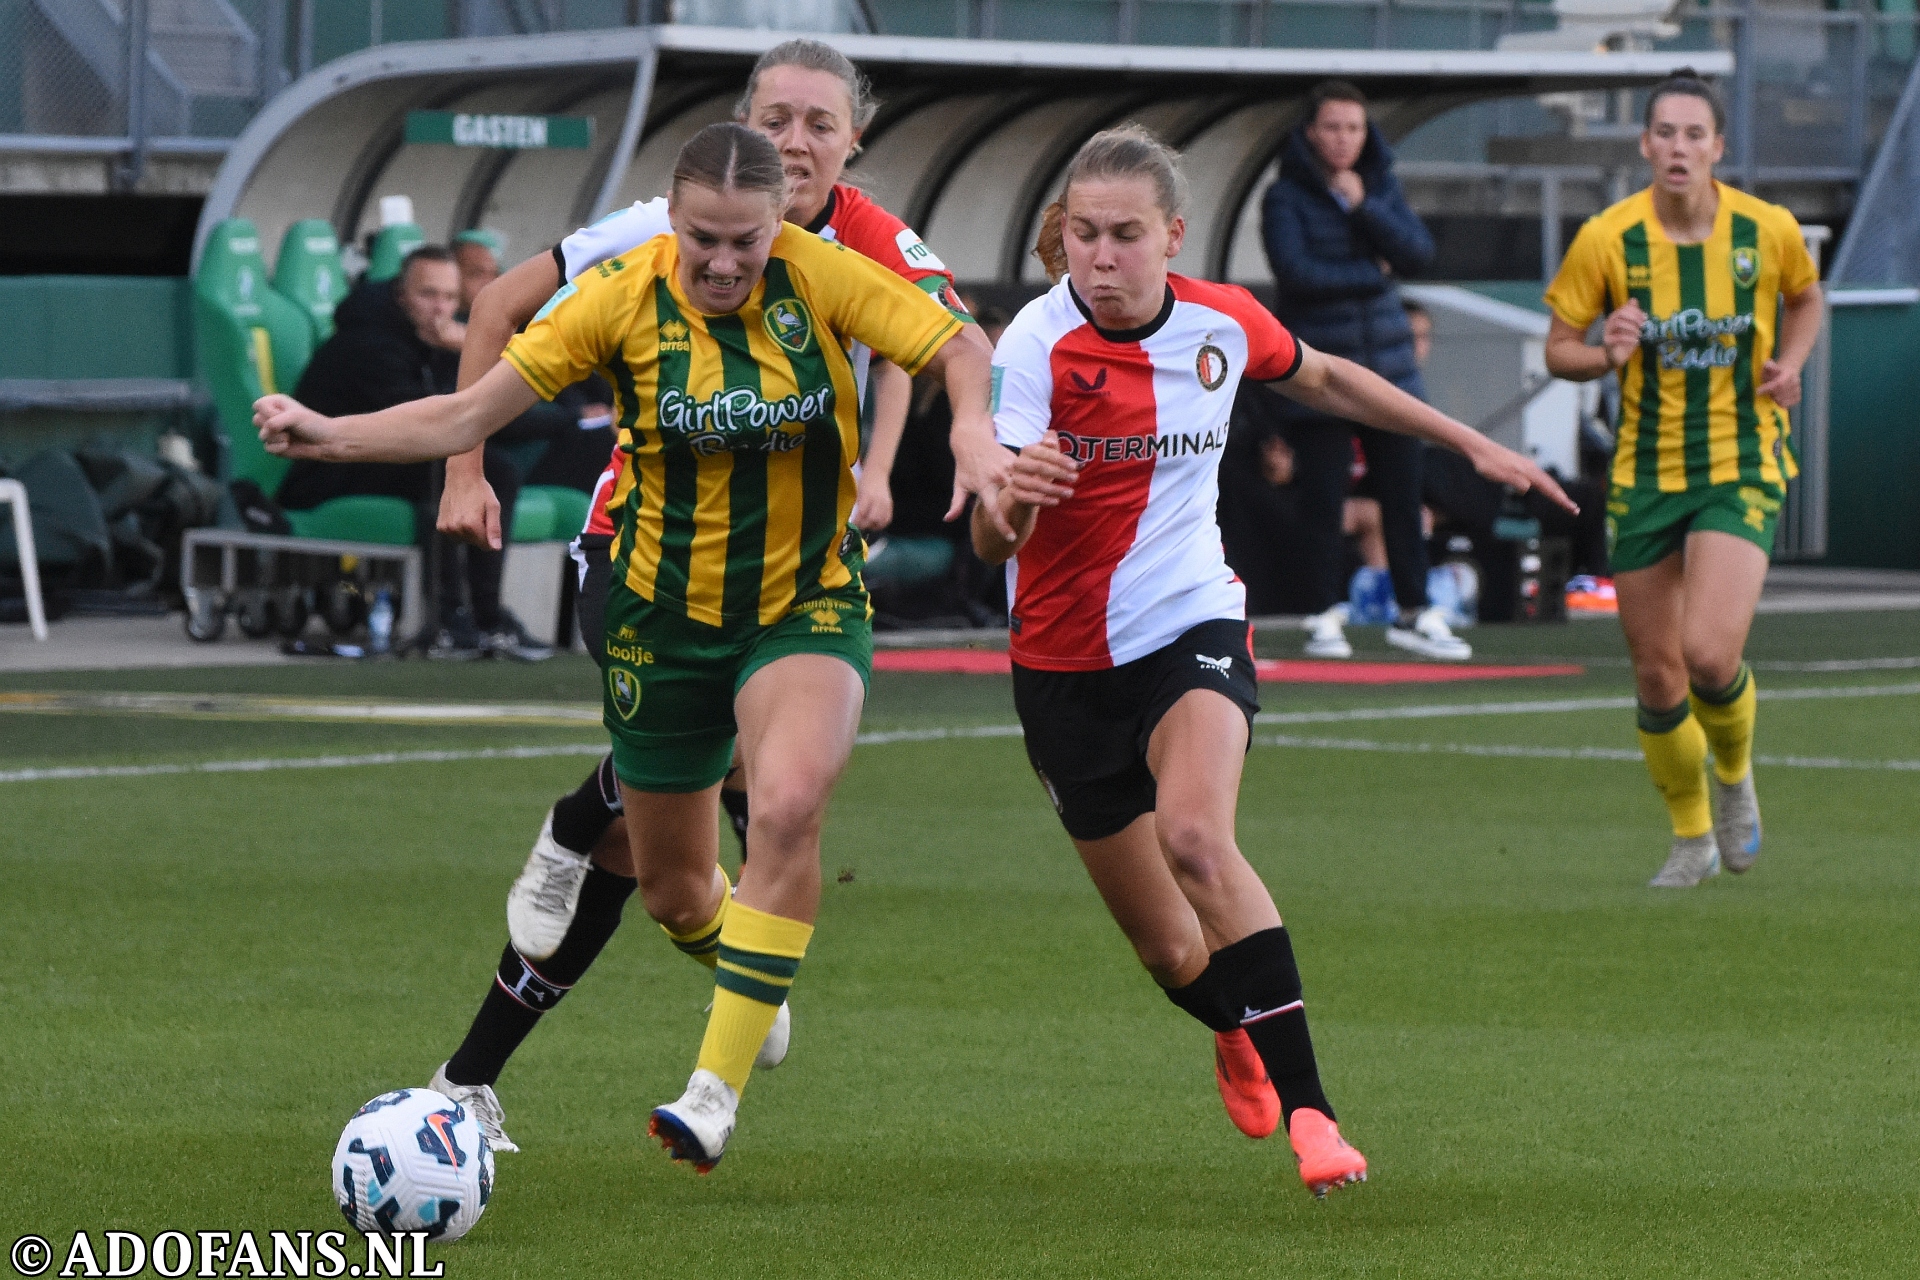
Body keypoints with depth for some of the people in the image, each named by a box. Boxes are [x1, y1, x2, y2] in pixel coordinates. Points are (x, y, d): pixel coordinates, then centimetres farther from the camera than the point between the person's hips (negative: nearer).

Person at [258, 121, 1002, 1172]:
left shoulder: (822, 275, -14)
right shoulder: (624, 296, -14)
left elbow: (960, 352, -9)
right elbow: (467, 416, -13)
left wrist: (975, 430, -31)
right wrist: (327, 435, -25)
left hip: (809, 606, -2)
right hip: (667, 613, 2)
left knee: (788, 805, -31)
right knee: (671, 888, 12)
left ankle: (717, 1087, -24)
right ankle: (746, 970, 51)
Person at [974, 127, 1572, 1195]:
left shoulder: (1223, 324, -6)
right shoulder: (1037, 345, -17)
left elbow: (1325, 381, 18)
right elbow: (991, 543, -23)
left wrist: (1473, 444, 21)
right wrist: (1009, 497, -47)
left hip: (1192, 626, 0)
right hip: (1066, 658, 0)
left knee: (1193, 834, -31)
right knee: (1170, 949, 7)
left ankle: (1306, 1106, -30)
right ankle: (1236, 1035, 45)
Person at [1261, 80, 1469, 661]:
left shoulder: (1380, 185, 9)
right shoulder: (1286, 197, -5)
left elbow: (1418, 252, -2)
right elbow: (1297, 271, -17)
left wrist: (1362, 205, -12)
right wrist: (1372, 272, -8)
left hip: (1386, 365, 4)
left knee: (1403, 494, 5)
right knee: (1323, 503, -2)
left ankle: (1414, 612, 15)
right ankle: (1327, 617, 8)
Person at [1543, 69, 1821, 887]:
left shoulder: (1768, 230, -5)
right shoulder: (1607, 240, -7)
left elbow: (1805, 296, 17)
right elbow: (1557, 352, 1)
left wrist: (1791, 361, -2)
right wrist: (1605, 354, -21)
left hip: (1743, 465, -1)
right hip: (1645, 474, 2)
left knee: (1709, 652, -20)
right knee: (1656, 676, 5)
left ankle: (1733, 773, 14)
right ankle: (1692, 837, 28)